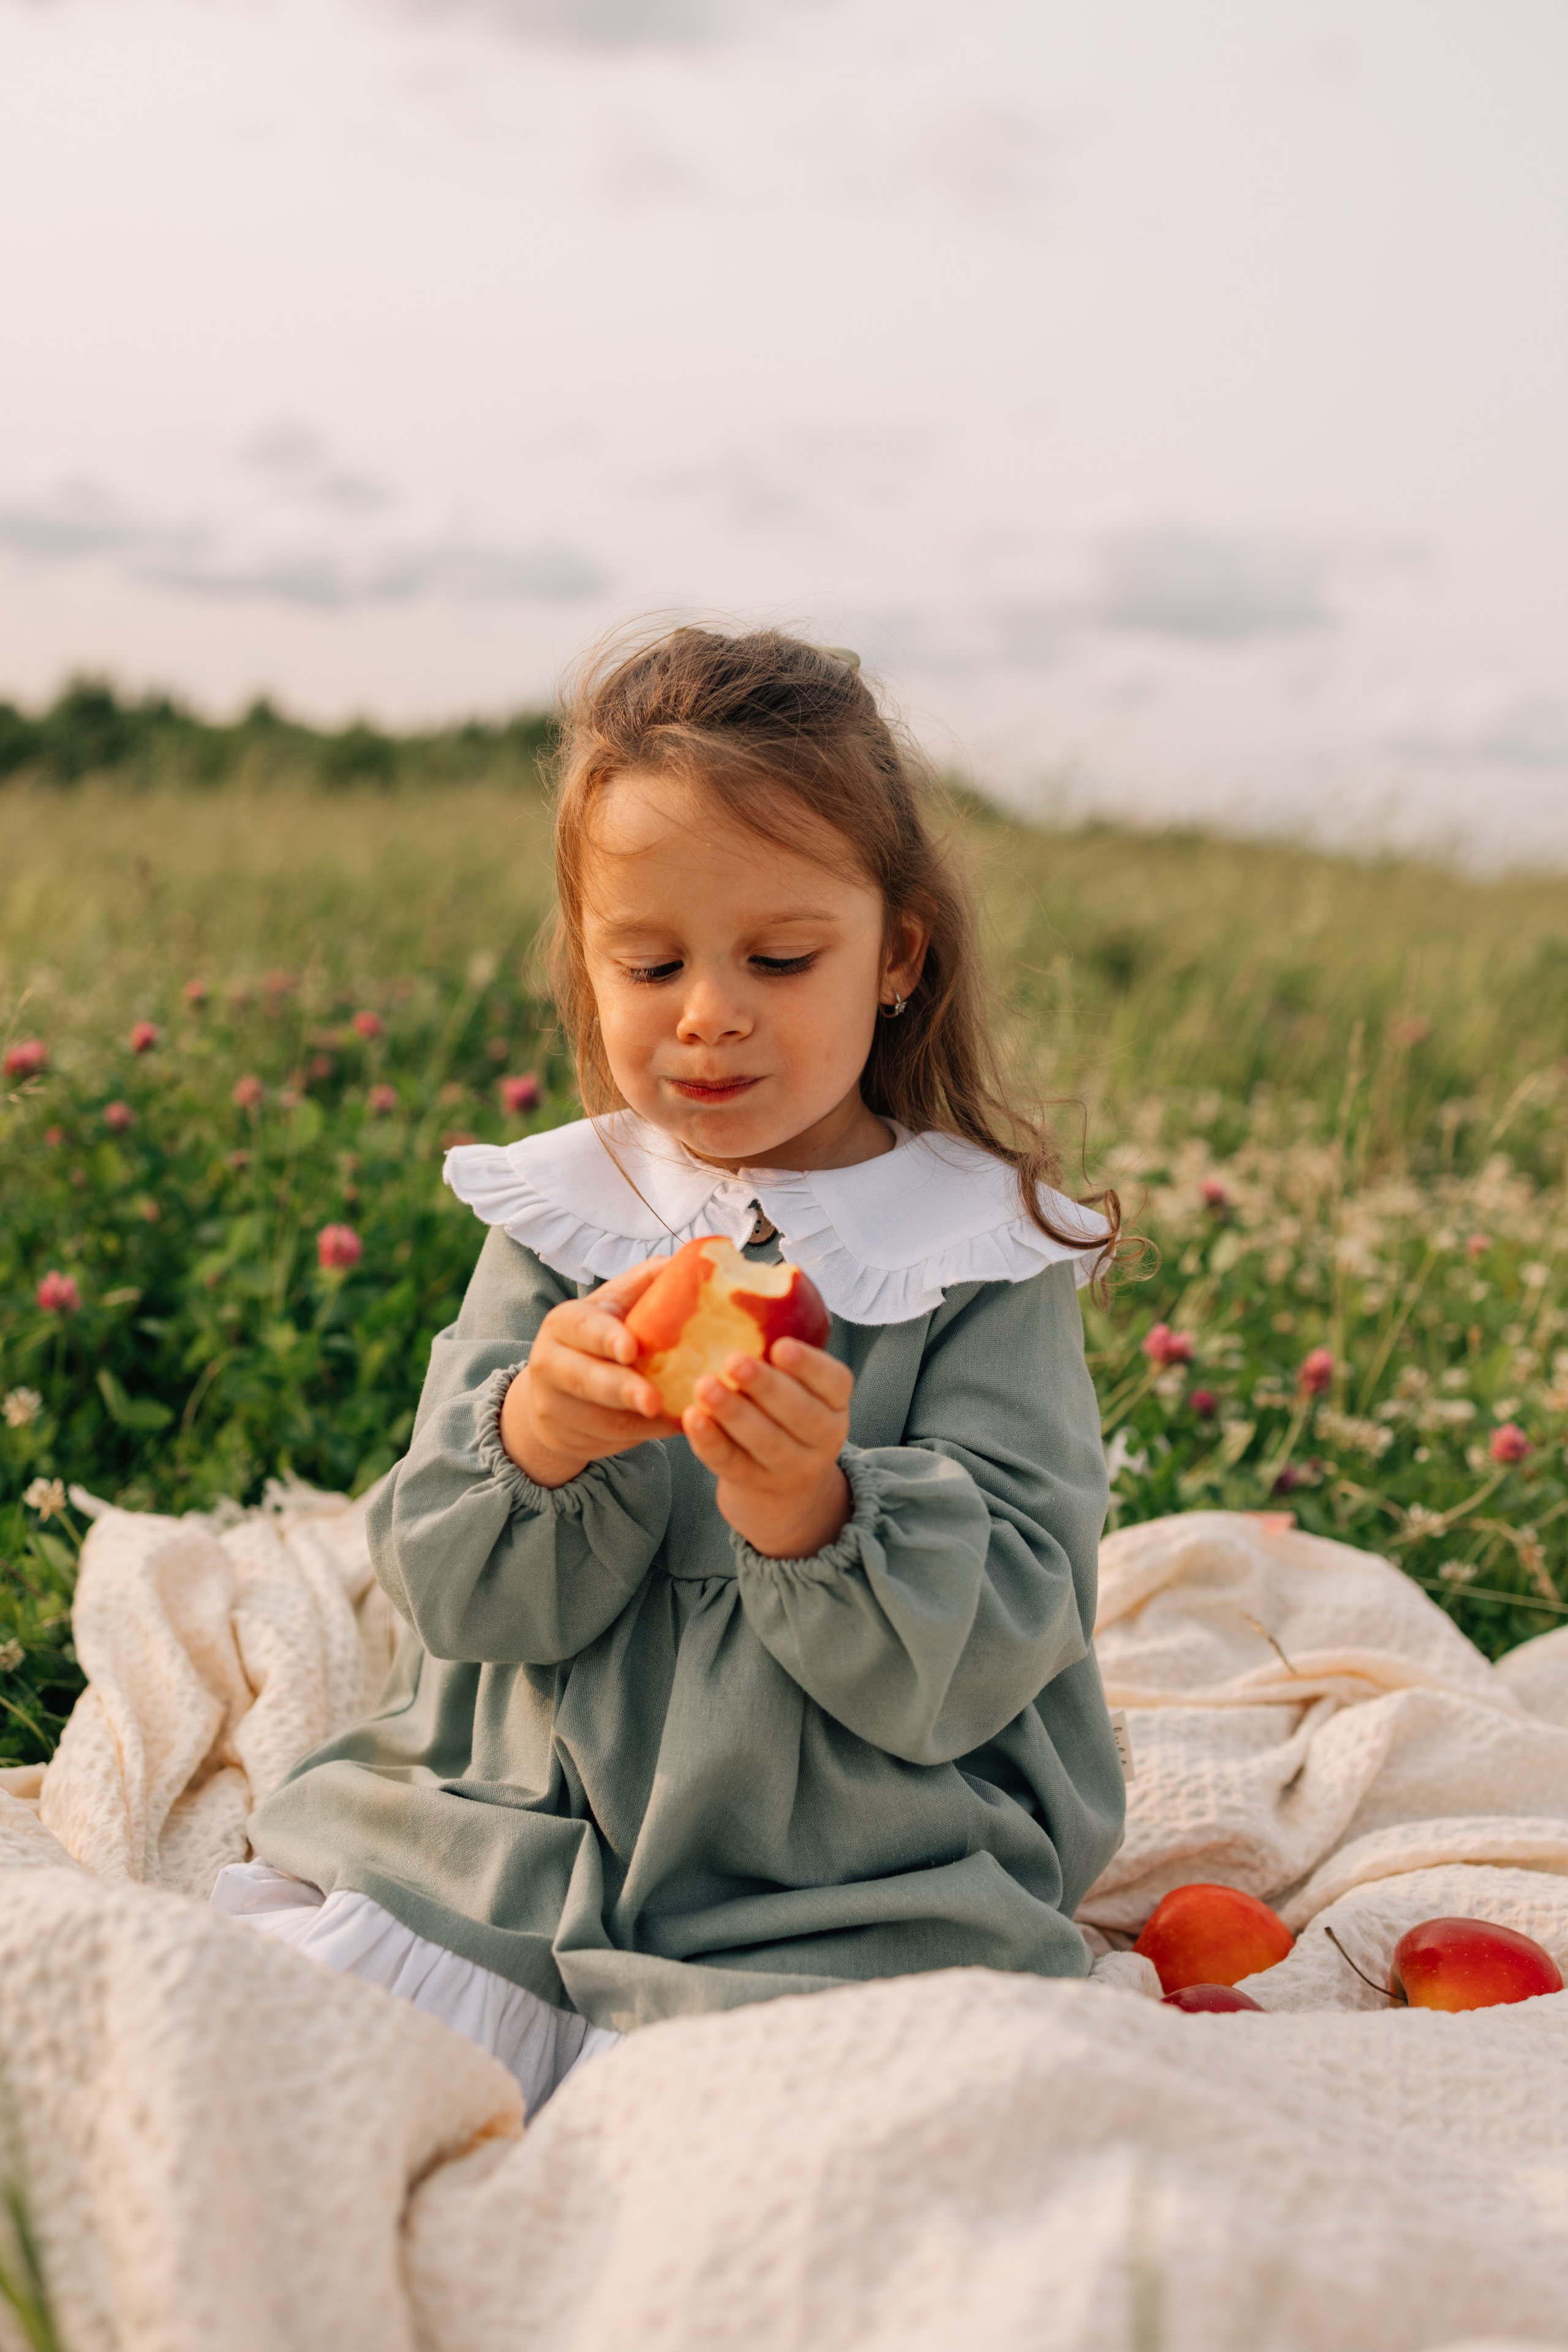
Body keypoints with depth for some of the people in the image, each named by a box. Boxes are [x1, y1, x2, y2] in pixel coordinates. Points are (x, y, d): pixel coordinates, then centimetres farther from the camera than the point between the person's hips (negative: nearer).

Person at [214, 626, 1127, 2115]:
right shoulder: (554, 1220, 6)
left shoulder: (986, 1258, -3)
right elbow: (453, 1596, 0)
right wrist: (534, 1440, -23)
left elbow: (972, 1666, -8)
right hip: (496, 1854, 3)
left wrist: (813, 1515, -28)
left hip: (841, 1915, -2)